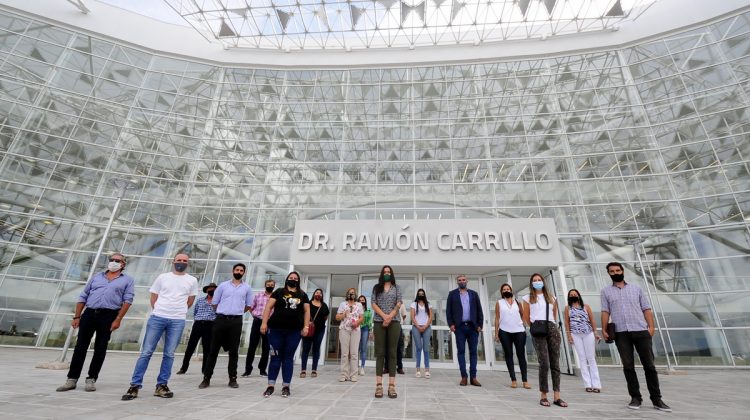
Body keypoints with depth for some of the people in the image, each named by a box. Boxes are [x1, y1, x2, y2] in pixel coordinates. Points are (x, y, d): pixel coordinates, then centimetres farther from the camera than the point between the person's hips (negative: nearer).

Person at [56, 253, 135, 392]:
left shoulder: (127, 280, 5)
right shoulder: (96, 277, 16)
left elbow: (127, 300, -4)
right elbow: (83, 297, 16)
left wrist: (118, 319, -13)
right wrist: (77, 317, 7)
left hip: (108, 316, -3)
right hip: (89, 313, 3)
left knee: (100, 349, 3)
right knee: (80, 347, 5)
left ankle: (91, 379, 14)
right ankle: (72, 379, 15)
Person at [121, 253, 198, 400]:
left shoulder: (192, 280, 6)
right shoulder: (162, 277, 7)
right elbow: (153, 298, 11)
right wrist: (160, 312, 8)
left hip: (178, 321, 0)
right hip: (157, 318, 0)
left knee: (169, 354, 5)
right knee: (146, 352, 1)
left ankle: (161, 386, 14)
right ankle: (135, 385, 10)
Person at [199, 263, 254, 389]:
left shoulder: (247, 288, 7)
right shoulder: (223, 285, 6)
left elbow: (248, 305, 13)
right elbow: (214, 303, 10)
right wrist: (224, 312, 12)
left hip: (236, 321, 0)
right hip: (221, 319, 0)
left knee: (234, 351, 5)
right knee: (214, 350, 4)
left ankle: (233, 379, 12)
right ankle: (206, 378, 14)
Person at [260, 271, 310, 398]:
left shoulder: (303, 295, 11)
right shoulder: (279, 292, 5)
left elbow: (307, 311, 10)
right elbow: (268, 307, 1)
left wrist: (305, 326, 1)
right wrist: (264, 322, -8)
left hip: (294, 331, 2)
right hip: (276, 329, -1)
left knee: (288, 358, 8)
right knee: (275, 357, 4)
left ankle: (286, 386, 16)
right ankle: (270, 386, 15)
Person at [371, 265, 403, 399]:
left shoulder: (397, 287, 12)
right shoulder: (376, 287, 12)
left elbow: (398, 304, 2)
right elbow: (374, 304, 2)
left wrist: (389, 318, -10)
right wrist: (384, 316, -12)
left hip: (394, 322, 0)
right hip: (379, 322, 0)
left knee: (392, 353, 0)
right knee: (380, 353, 0)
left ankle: (392, 386, 0)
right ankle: (379, 385, 0)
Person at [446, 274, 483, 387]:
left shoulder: (474, 294, 11)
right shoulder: (452, 294, 6)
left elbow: (479, 310, 8)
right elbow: (448, 310, 3)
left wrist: (480, 325, 0)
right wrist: (451, 324, -6)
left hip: (473, 326, 2)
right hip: (459, 327, -1)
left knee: (473, 352, 4)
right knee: (461, 351, 1)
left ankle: (473, 377, 10)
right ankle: (464, 377, 6)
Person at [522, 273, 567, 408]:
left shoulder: (551, 297, 16)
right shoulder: (528, 298, 7)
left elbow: (554, 315, 21)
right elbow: (526, 317, 8)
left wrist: (551, 325, 12)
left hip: (552, 329, 3)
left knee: (555, 364, 2)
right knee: (544, 364, -8)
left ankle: (557, 397, 6)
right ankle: (543, 396, 1)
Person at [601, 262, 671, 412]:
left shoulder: (636, 289, 13)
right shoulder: (606, 291, 10)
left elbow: (646, 309, 8)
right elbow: (605, 312, 6)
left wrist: (651, 326, -5)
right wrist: (604, 329, -3)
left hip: (641, 331, 1)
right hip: (621, 333, 0)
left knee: (649, 365, 2)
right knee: (628, 366, 1)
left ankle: (656, 399, 13)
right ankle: (635, 397, 10)